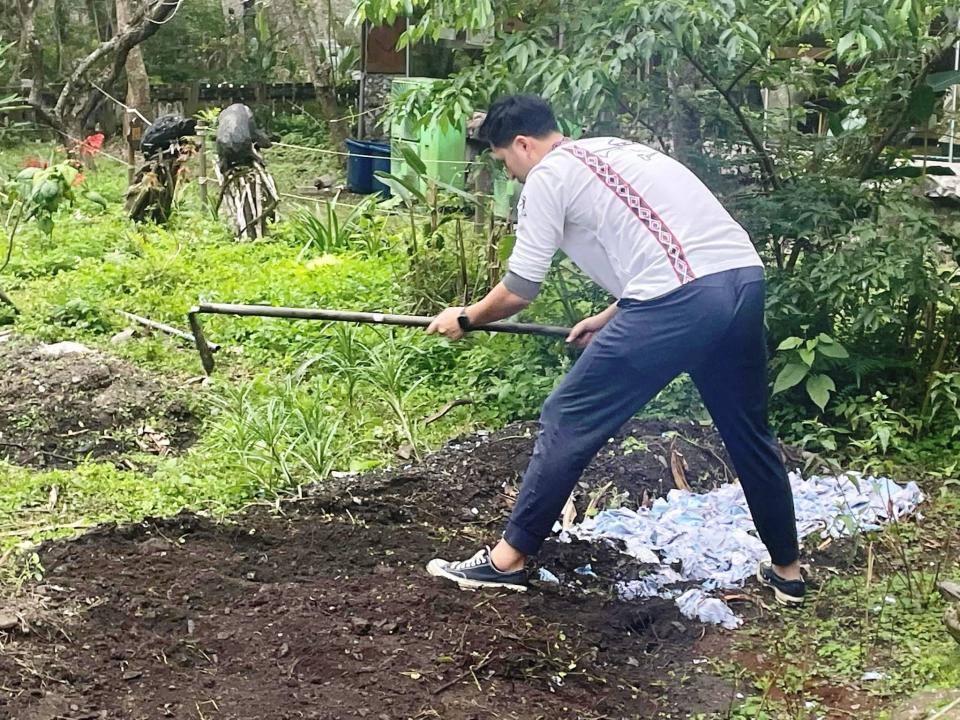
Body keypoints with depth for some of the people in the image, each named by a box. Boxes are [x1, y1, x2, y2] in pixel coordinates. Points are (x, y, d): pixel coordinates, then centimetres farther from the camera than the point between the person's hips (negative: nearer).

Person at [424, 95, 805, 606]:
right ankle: (787, 571, 34)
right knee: (747, 430, 23)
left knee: (568, 421, 4)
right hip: (744, 279, 8)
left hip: (679, 300, -8)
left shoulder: (547, 175, 5)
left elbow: (517, 293, 5)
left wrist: (466, 319, 24)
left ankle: (509, 558, 12)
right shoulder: (615, 151, 29)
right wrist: (607, 320, 36)